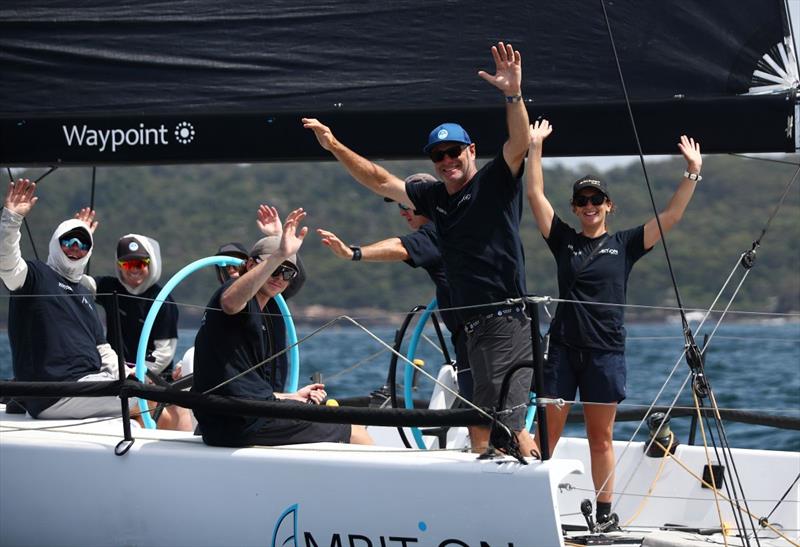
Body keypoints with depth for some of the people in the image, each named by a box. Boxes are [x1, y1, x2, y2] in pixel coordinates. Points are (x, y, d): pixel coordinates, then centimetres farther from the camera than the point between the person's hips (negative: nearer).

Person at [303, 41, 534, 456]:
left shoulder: (495, 182, -3)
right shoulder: (434, 198, 17)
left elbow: (519, 143, -19)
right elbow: (381, 181, 25)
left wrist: (514, 95, -35)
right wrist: (335, 147, 20)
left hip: (506, 323, -9)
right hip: (474, 327, 9)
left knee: (503, 425, -16)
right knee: (485, 427, 9)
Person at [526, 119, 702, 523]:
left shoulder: (624, 245, 7)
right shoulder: (563, 239, 8)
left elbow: (671, 215, 3)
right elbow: (535, 194, 4)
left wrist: (692, 173, -4)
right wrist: (535, 146, 0)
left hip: (606, 352, 0)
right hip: (563, 349, 0)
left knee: (601, 439, 6)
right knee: (546, 433, -4)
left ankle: (605, 513, 10)